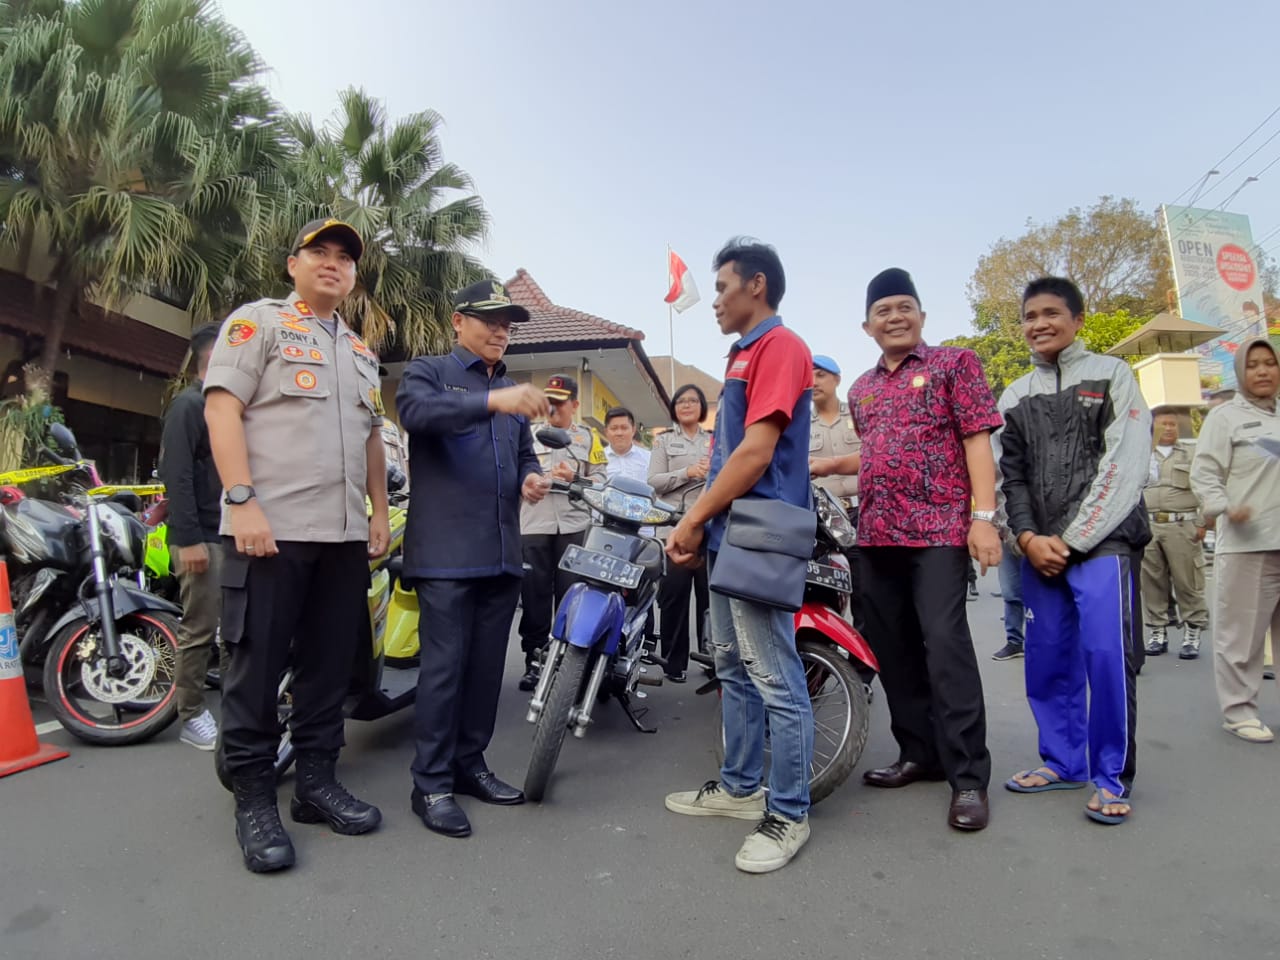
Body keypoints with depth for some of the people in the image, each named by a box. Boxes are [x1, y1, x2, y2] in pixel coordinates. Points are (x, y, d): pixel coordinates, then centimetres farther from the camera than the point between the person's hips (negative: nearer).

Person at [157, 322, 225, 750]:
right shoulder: (189, 404, -7)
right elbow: (176, 475, -16)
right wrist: (187, 538, -22)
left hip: (232, 534, 8)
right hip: (202, 537, -8)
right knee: (199, 629, -3)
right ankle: (190, 716, 6)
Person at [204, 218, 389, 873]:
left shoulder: (360, 350, 22)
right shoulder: (257, 322, 2)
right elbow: (222, 407, -8)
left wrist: (379, 512, 16)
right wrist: (241, 500, -18)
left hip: (345, 533, 7)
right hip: (270, 527, -6)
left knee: (330, 664, 9)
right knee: (258, 664, 0)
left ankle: (316, 782, 20)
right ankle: (254, 799, 11)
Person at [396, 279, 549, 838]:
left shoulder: (514, 391, 24)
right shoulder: (429, 371, 4)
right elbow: (416, 410, -19)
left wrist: (530, 478, 3)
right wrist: (492, 401, -34)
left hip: (502, 552, 7)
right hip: (446, 552, -6)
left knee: (487, 666, 11)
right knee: (445, 665, -6)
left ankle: (469, 764, 24)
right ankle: (431, 783, 5)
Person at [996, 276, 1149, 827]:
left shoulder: (1112, 375, 5)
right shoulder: (1015, 397, 17)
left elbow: (1124, 465, -5)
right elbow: (1012, 476, 12)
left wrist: (1073, 539, -10)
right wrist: (1028, 538, -5)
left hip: (1103, 541, -4)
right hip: (1040, 549, 4)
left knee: (1106, 654, -10)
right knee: (1047, 658, 6)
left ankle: (1113, 776, 4)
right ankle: (1062, 761, 20)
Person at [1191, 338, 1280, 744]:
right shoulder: (1225, 416, -1)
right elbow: (1204, 474, -8)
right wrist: (1224, 507, -24)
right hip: (1246, 545, -5)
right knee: (1241, 633, 0)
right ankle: (1239, 711, 10)